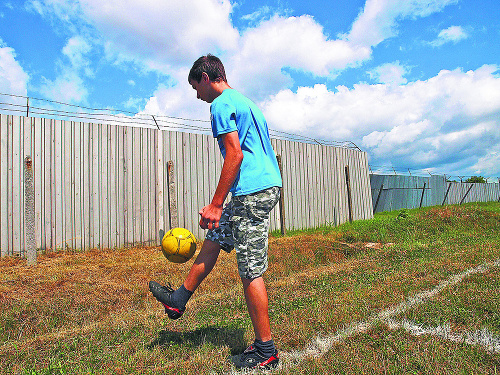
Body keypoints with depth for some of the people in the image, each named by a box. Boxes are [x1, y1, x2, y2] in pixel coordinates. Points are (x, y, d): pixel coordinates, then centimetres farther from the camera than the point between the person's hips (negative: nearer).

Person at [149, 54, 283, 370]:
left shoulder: (222, 104, -6)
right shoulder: (245, 101, 24)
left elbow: (235, 154, -18)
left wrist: (215, 205, -15)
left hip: (252, 191, -11)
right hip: (269, 184, 11)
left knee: (251, 272, -3)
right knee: (214, 237, 20)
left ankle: (266, 351, 11)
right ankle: (179, 299, 35)